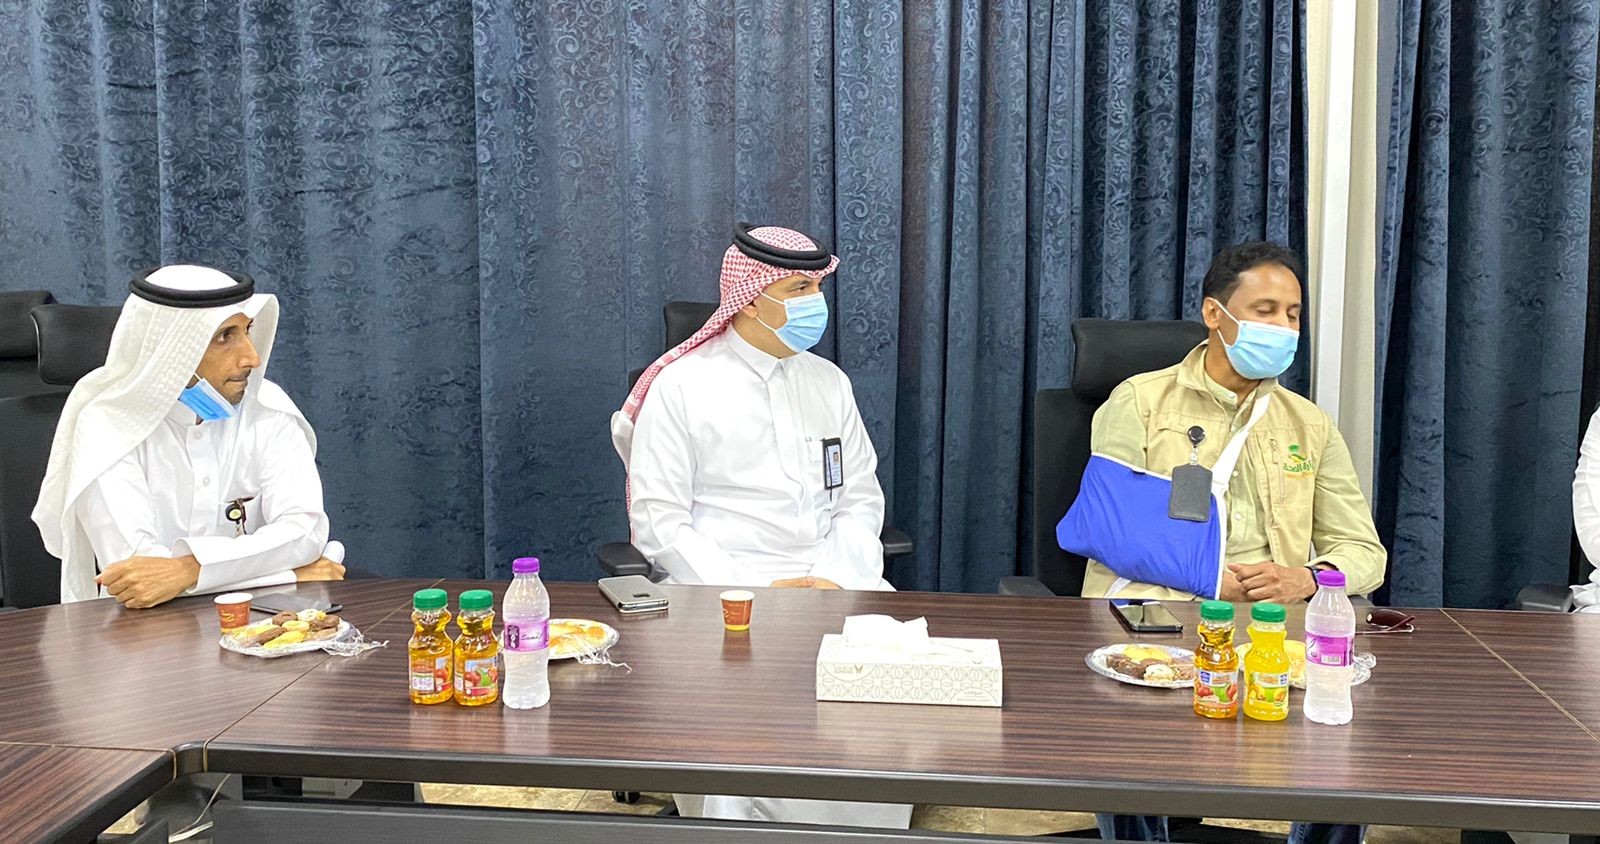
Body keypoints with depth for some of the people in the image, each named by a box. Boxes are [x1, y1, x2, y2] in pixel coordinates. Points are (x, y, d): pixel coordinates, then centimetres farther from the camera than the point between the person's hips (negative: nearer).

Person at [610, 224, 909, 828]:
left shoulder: (828, 382, 15)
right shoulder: (681, 387, 0)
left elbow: (860, 499, 13)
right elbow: (657, 522, -5)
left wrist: (835, 576, -7)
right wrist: (749, 593, -16)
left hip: (831, 581, 4)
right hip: (722, 590, -4)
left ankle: (865, 833, -7)